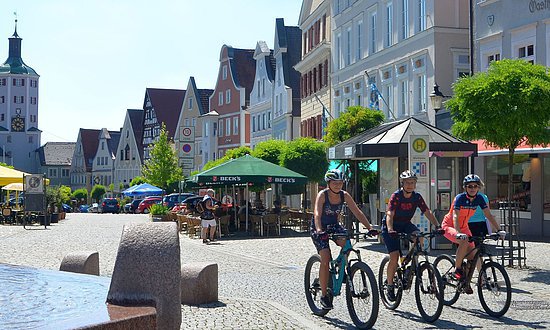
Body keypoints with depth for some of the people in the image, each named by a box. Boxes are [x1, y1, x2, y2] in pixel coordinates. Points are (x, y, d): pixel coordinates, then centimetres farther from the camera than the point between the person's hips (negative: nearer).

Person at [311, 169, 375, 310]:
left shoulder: (344, 195, -10)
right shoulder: (322, 195, -22)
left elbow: (357, 212, -12)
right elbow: (317, 214, -35)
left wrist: (369, 227, -24)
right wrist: (319, 230, -53)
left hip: (334, 225, 4)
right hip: (320, 228, -4)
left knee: (346, 242, -27)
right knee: (325, 259, -18)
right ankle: (324, 295, -8)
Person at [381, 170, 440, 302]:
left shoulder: (417, 197, -7)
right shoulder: (396, 196, -21)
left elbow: (427, 212, -9)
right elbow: (389, 214, -30)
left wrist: (437, 226, -23)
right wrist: (390, 230, -46)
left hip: (406, 224, 4)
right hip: (392, 226, -4)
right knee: (394, 256, -15)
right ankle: (390, 286, 0)